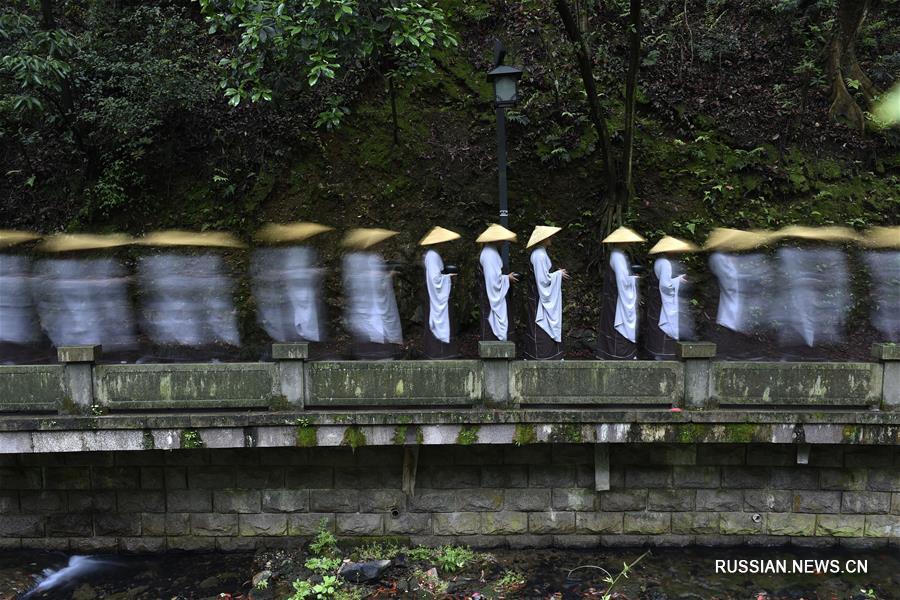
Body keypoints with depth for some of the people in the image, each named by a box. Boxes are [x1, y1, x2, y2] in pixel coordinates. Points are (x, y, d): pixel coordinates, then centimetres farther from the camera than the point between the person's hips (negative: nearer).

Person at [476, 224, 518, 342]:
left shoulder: (491, 252, 13)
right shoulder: (489, 254, -20)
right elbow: (493, 279, -24)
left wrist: (506, 276, 8)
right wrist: (507, 278, -11)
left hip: (495, 296, 10)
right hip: (492, 296, -10)